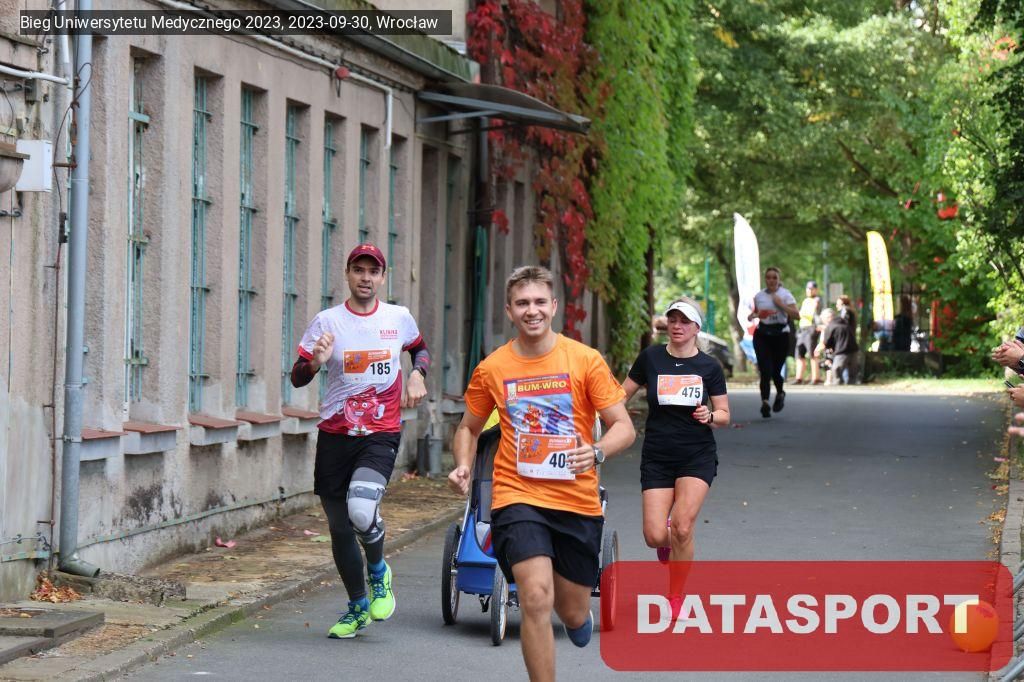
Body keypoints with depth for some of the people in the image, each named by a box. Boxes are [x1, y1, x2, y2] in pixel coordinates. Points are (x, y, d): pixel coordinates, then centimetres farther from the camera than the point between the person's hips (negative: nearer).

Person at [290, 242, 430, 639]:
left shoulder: (399, 318, 4)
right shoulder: (327, 322, -1)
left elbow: (420, 349, 26)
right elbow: (297, 379, -2)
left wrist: (417, 376, 5)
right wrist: (316, 362, -24)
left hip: (381, 435, -1)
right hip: (335, 435, 1)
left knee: (362, 508, -26)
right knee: (340, 527, 8)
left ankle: (378, 572, 5)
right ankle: (358, 608, 29)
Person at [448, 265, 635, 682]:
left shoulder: (585, 360, -3)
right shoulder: (491, 369, 1)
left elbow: (624, 427, -4)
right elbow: (468, 428, 17)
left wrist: (596, 452, -25)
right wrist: (463, 466, -4)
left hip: (578, 502, 1)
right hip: (517, 496, -1)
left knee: (573, 614, 13)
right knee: (536, 599, -21)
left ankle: (577, 613, 52)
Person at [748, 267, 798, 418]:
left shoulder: (785, 294, -3)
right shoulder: (759, 296, 8)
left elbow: (796, 314, -12)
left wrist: (781, 304, -22)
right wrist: (752, 316, 1)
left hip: (781, 335, -2)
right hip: (762, 335, 2)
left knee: (775, 371, 3)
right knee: (765, 370, -13)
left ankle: (780, 394, 35)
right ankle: (765, 402, -13)